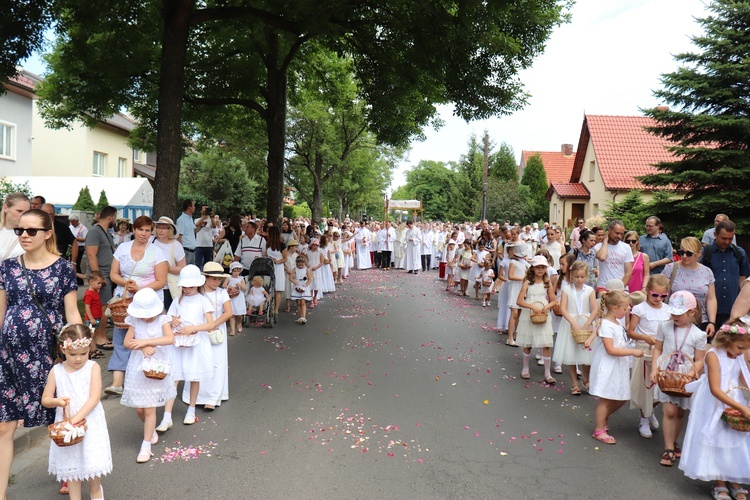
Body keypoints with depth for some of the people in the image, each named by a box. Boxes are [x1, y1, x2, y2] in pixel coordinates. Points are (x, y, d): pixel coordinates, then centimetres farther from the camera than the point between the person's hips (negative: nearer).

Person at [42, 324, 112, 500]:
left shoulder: (93, 367, -9)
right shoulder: (56, 371, -2)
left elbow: (94, 398, -15)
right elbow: (45, 399, 5)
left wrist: (76, 418, -23)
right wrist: (57, 401, -17)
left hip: (90, 423, -2)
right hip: (65, 425, 2)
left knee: (92, 462, 6)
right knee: (70, 465, 9)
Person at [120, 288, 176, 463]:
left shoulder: (162, 320, -8)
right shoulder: (134, 320, 0)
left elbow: (170, 338, -24)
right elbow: (127, 342, -6)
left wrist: (145, 341, -29)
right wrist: (143, 348, -24)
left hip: (156, 368, -3)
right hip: (137, 368, 3)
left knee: (149, 409, -1)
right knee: (139, 408, 10)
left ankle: (146, 446, 8)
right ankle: (152, 430, 39)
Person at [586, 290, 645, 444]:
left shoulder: (617, 321, 9)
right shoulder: (606, 326, -20)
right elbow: (611, 350, -24)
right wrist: (632, 352, -21)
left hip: (619, 367, 9)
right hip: (607, 367, -9)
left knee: (621, 398, 14)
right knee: (605, 399, 0)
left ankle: (603, 417, 36)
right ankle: (599, 430, 13)